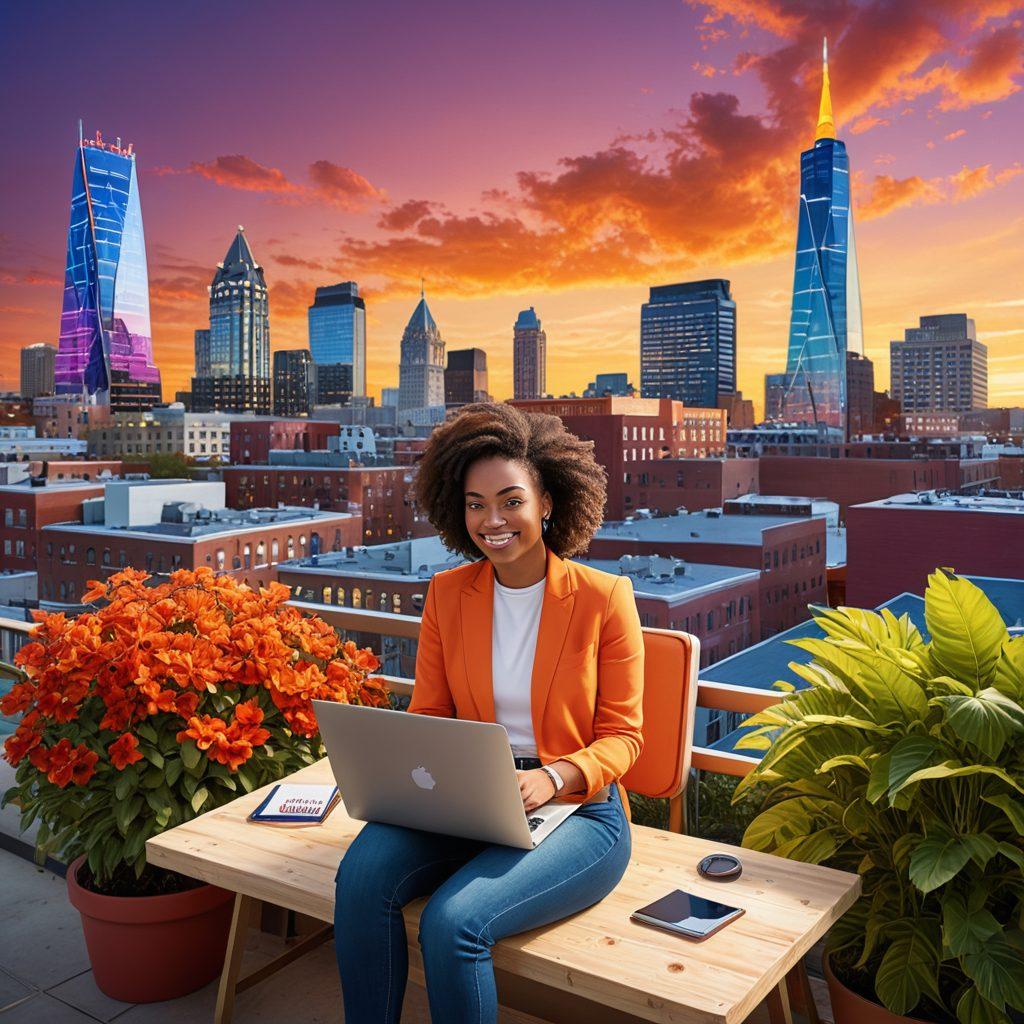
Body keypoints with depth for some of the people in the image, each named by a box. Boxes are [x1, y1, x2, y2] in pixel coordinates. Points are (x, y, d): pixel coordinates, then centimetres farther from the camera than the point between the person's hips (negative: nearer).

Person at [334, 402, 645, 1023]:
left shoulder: (605, 597, -7)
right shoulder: (448, 594, 4)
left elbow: (621, 737, -3)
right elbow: (427, 715, 10)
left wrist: (551, 777, -22)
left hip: (577, 810, -3)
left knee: (453, 922, -28)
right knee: (362, 874, -24)